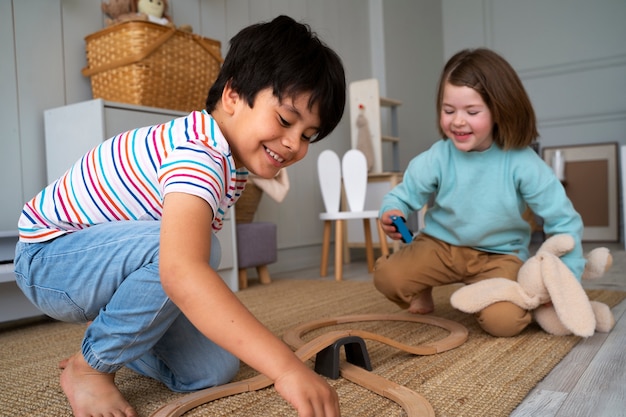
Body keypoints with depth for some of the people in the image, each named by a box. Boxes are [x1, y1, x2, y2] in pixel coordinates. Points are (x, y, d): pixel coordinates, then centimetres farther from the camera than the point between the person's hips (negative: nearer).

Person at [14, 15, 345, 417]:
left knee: (214, 370, -3)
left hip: (109, 255, 8)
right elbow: (181, 273, -50)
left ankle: (111, 344, 23)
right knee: (188, 248, -37)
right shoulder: (197, 155, -34)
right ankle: (89, 368, -11)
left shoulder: (235, 160, -2)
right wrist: (287, 367, -53)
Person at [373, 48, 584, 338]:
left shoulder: (522, 162, -18)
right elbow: (403, 195, -5)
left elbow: (563, 221, -11)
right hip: (441, 244, 1)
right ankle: (421, 293, 16)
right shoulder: (436, 159, -15)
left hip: (499, 254, -1)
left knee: (504, 322, -25)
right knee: (387, 277, -21)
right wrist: (392, 213, -30)